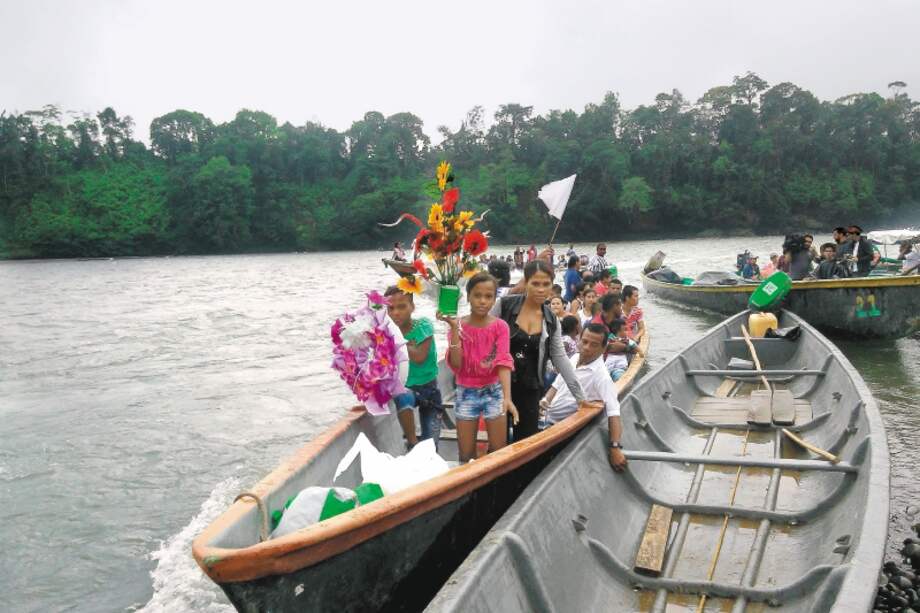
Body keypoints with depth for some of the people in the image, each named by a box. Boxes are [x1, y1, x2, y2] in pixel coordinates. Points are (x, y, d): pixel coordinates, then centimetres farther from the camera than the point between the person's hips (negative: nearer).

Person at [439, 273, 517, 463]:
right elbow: (456, 366, -15)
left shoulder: (500, 326, -7)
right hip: (467, 392, 0)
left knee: (499, 451, 6)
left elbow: (503, 362, -18)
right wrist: (455, 329, -24)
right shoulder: (458, 325, -7)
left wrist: (507, 397, -32)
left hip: (494, 390, 0)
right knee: (466, 455, 7)